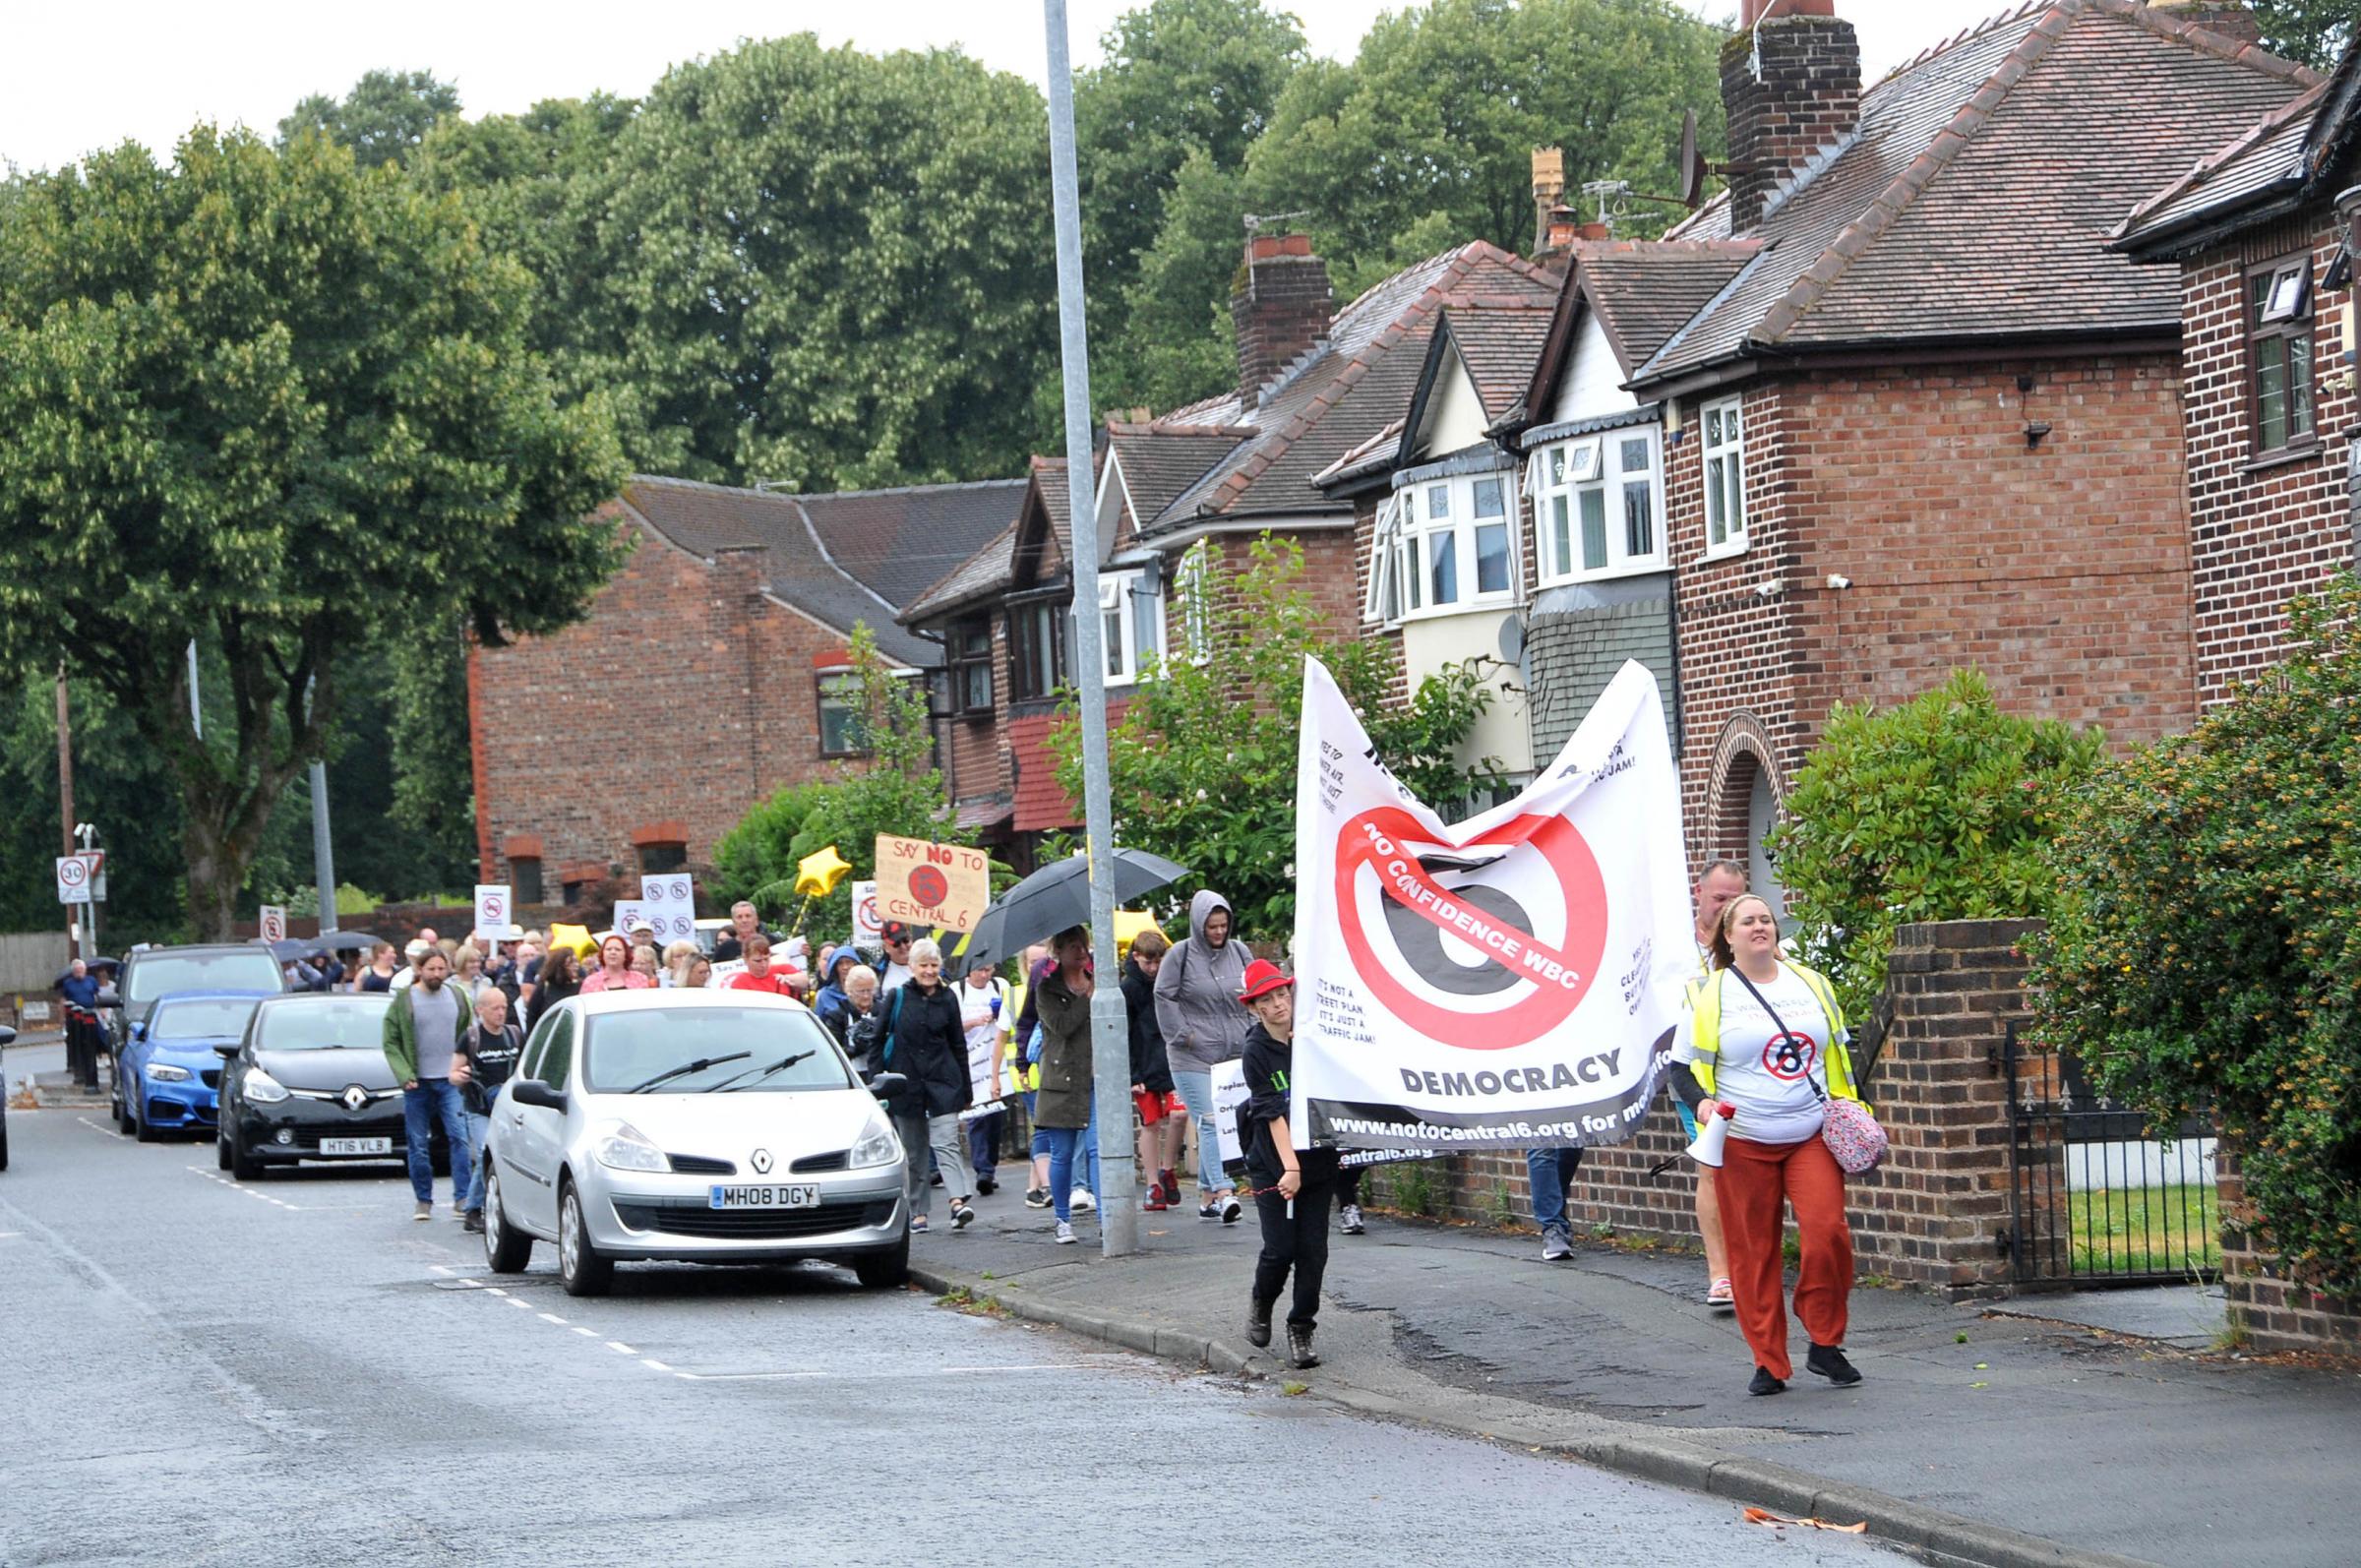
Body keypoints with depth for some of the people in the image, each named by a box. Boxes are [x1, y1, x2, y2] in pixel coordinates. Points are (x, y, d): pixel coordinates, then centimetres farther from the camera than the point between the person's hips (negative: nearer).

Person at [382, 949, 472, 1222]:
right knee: (419, 1145, 4)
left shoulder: (456, 997, 7)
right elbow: (390, 1043, -1)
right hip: (418, 1084, -1)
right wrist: (404, 1075, -12)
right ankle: (423, 1201, 14)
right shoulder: (404, 1000, 0)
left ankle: (462, 1197, -10)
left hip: (451, 1080, 1)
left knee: (460, 1137, -11)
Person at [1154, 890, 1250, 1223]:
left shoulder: (1239, 952, 10)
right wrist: (1183, 1034, -8)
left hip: (1234, 1056, 5)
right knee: (1209, 1123, -14)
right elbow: (1164, 998, -1)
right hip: (1193, 1058, -5)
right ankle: (1222, 1193, -22)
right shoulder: (1181, 956, -2)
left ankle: (1206, 1197, 14)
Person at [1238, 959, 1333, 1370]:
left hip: (1318, 1160, 3)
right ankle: (1261, 1305, 24)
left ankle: (1301, 1331, 11)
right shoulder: (1256, 1050, -8)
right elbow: (1273, 1112, -14)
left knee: (1313, 1250, -1)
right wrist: (1290, 1167, -21)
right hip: (1273, 1164, -3)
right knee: (1280, 1248, -6)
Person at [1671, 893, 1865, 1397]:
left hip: (1812, 1135, 2)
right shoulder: (1710, 995, 2)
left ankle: (1825, 1344, 1)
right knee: (1754, 1252, -1)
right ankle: (1769, 1363, 9)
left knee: (1827, 1231, -15)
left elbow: (1837, 1054, 22)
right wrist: (1700, 1102, -15)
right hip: (1744, 1143, -2)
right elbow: (1682, 1066, 4)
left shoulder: (1810, 984, 12)